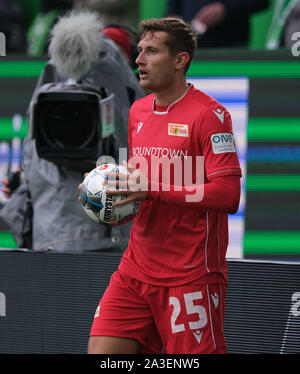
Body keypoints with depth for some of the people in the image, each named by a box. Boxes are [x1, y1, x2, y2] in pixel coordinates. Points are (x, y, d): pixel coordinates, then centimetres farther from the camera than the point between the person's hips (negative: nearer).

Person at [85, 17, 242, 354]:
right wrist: (113, 191, 4)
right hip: (136, 270, 7)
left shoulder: (209, 114, -10)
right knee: (101, 350, -4)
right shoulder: (138, 111, 14)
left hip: (191, 274, -6)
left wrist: (152, 189, -21)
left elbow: (228, 195, -18)